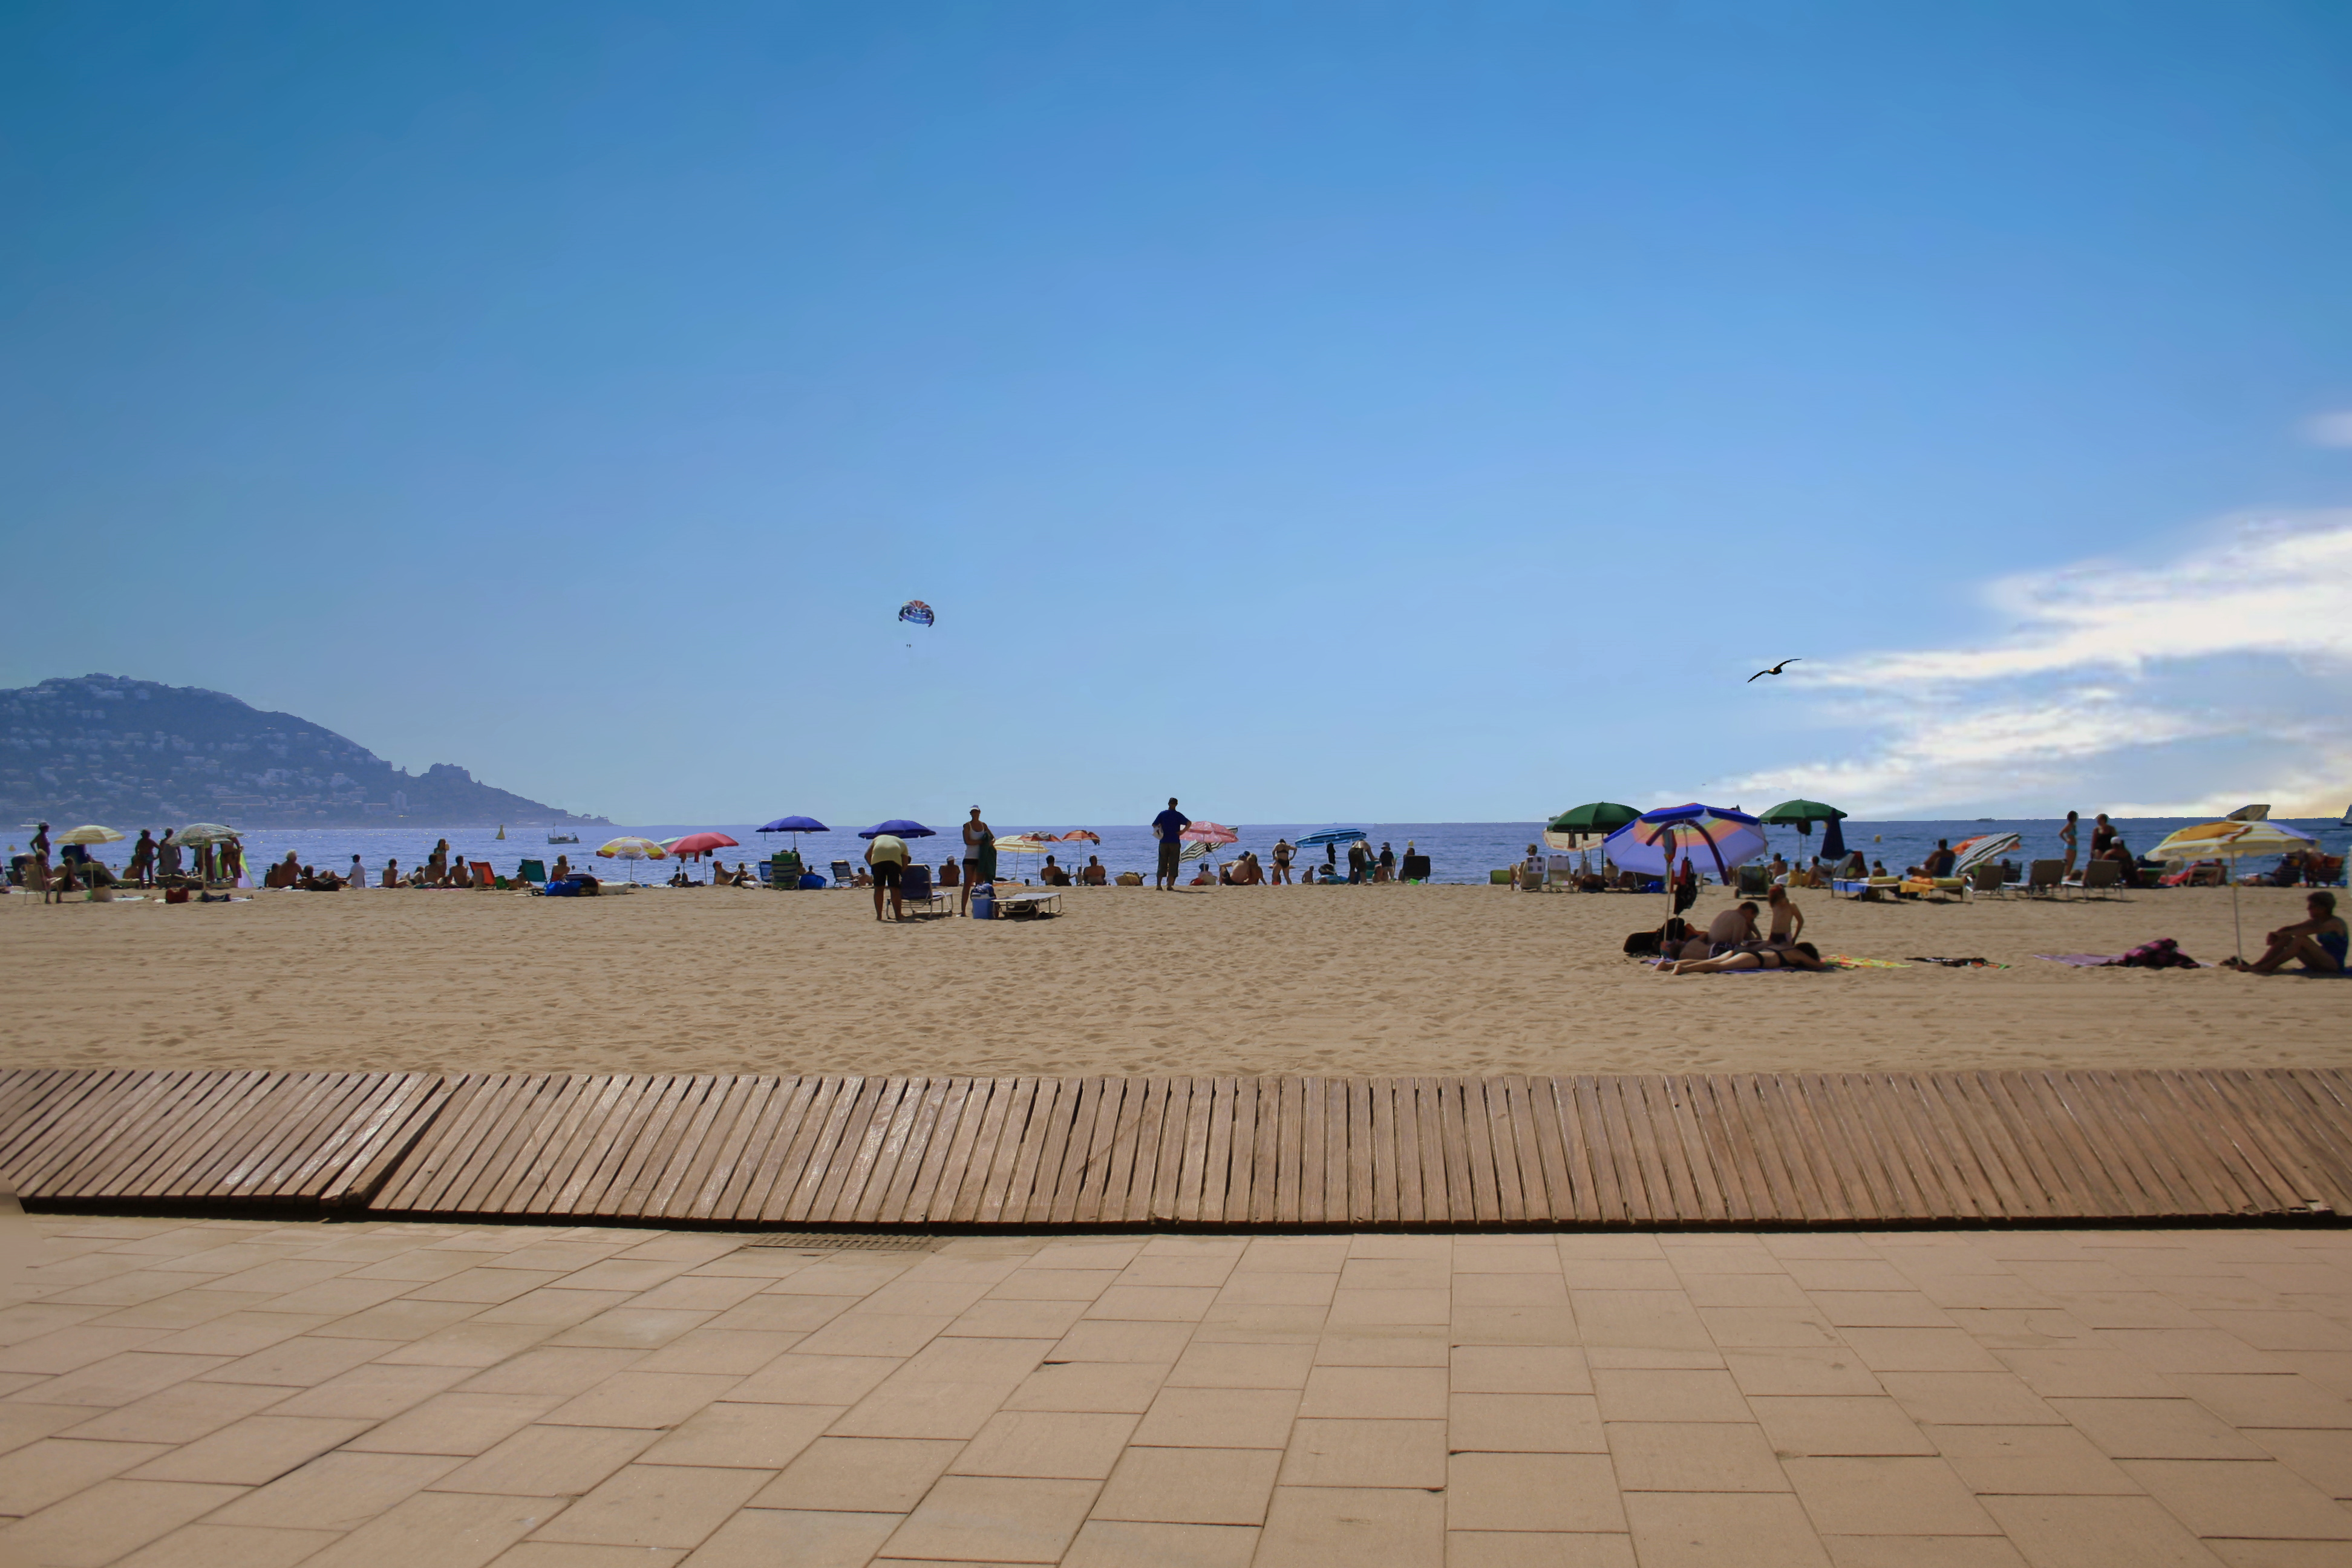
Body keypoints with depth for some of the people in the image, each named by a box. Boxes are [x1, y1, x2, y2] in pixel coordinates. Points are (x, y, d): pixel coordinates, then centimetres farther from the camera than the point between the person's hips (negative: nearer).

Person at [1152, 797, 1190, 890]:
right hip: (1175, 843, -2)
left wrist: (1159, 833, 12)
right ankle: (1170, 885, -6)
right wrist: (1182, 832, -8)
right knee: (1173, 865, 1)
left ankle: (1158, 885, 3)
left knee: (1162, 864, 8)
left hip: (1163, 842, 2)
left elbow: (1154, 825, 1)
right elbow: (1189, 823, -13)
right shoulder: (1178, 815, -1)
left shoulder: (1162, 814, 4)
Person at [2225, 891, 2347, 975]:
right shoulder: (2316, 921, 14)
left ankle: (2268, 968, -30)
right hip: (2319, 964, 8)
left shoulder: (2336, 922, -11)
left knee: (2301, 939, -27)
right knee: (2286, 939, -5)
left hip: (2334, 965, -8)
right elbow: (2289, 928, 7)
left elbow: (2313, 930, -30)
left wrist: (2284, 933, -29)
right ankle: (2253, 966, -19)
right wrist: (2275, 934, -15)